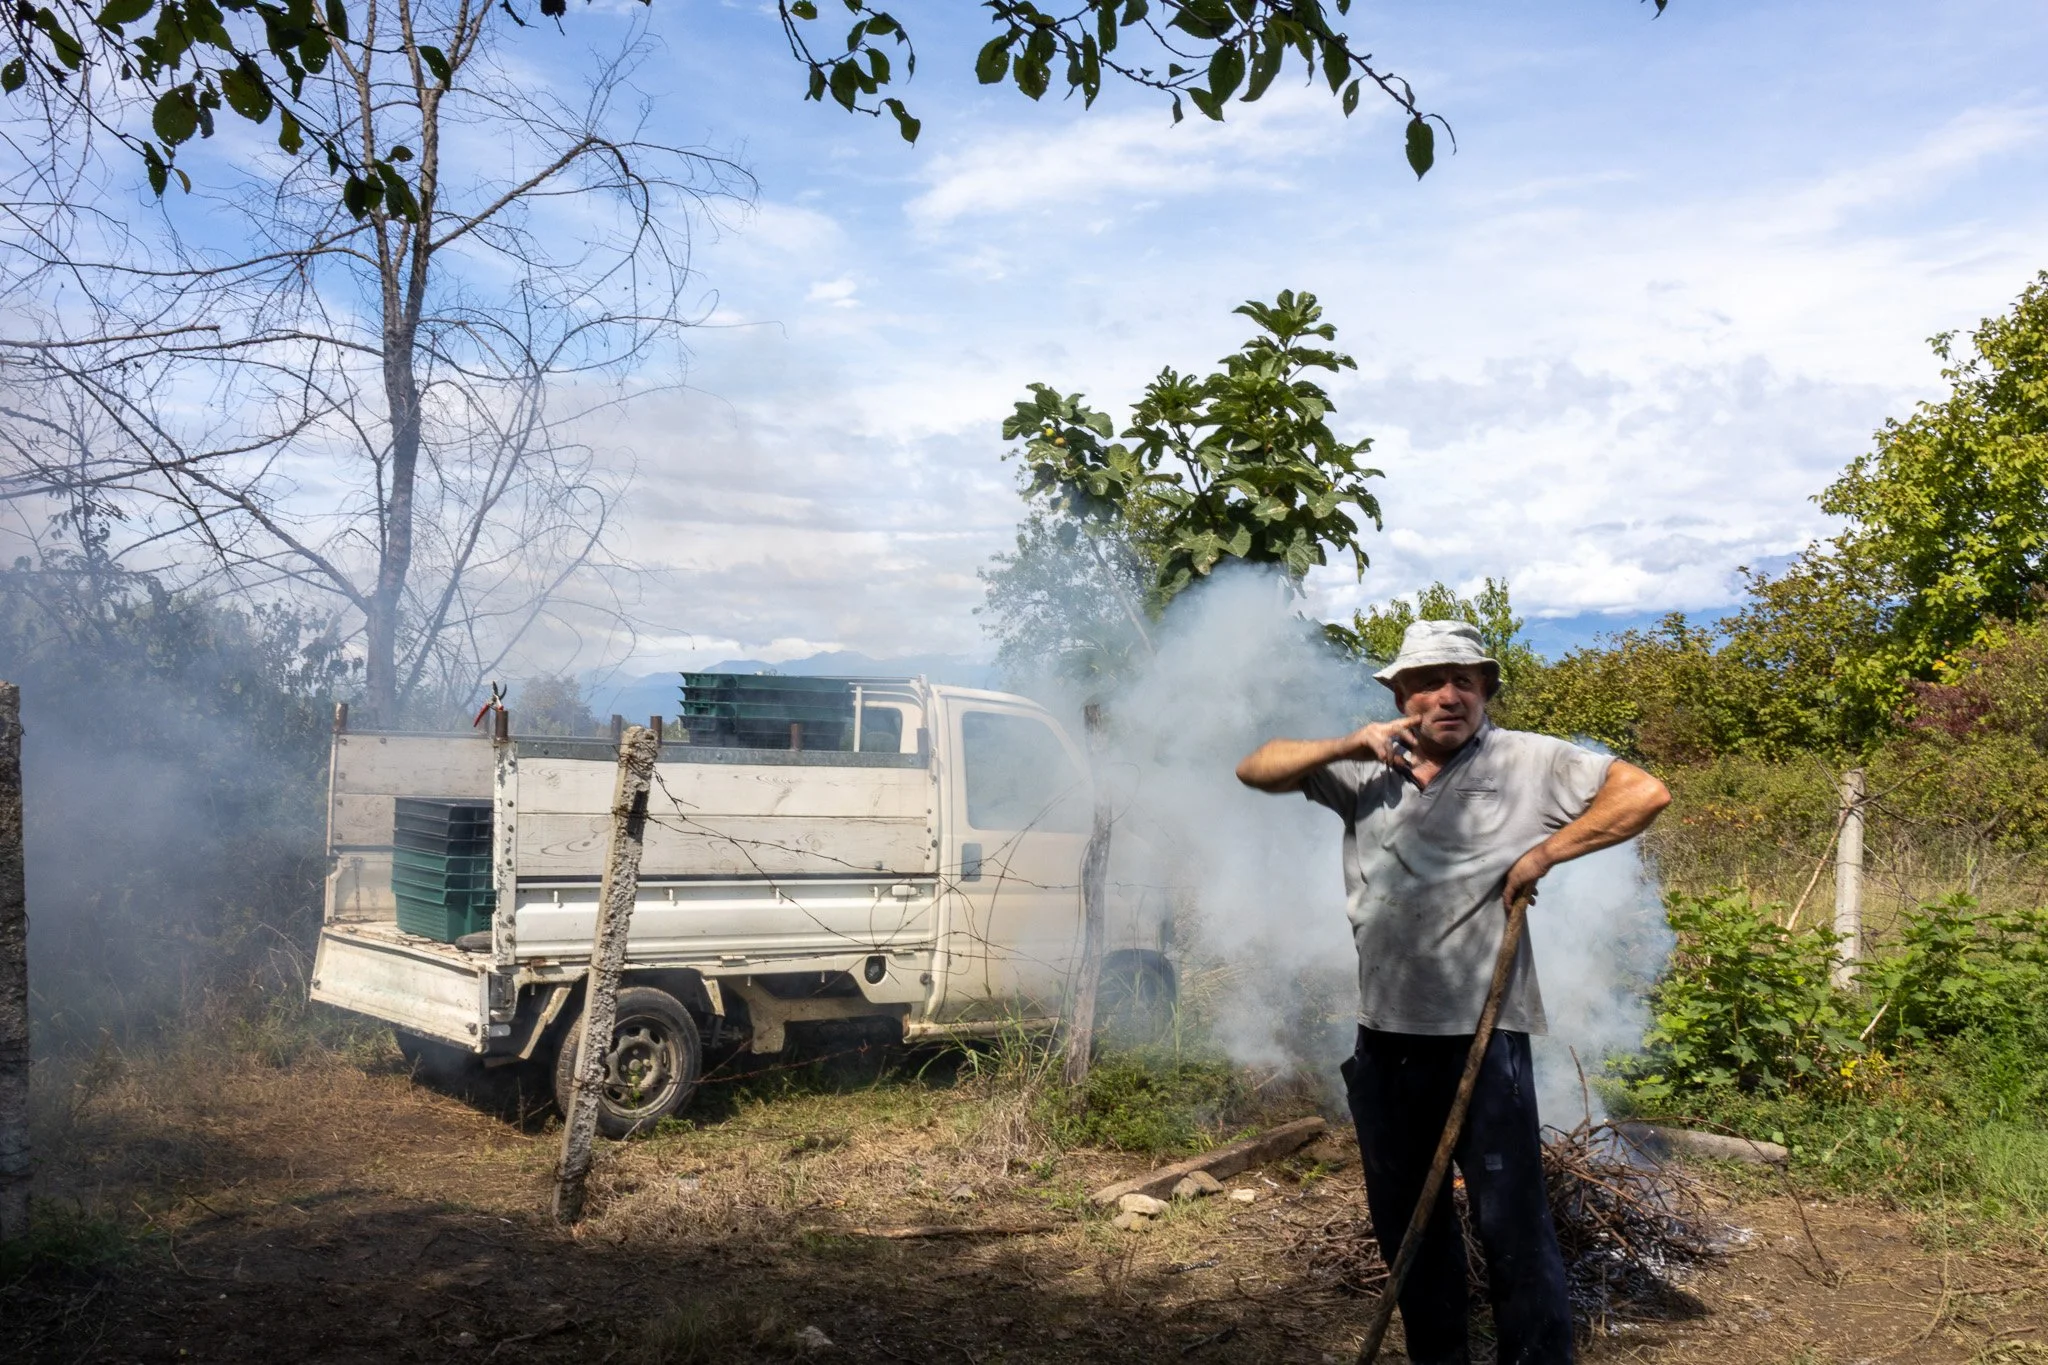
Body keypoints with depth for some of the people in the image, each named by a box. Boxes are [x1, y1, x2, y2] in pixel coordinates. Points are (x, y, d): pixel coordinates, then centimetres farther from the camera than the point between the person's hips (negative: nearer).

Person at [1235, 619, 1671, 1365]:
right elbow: (1255, 769, 8)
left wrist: (1543, 854, -11)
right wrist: (1346, 745, -7)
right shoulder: (1367, 771, 6)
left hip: (1482, 1032, -4)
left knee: (1512, 1224, -1)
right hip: (1384, 1033, 5)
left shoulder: (1528, 762, -3)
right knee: (1404, 1219, 17)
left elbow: (1646, 792, -7)